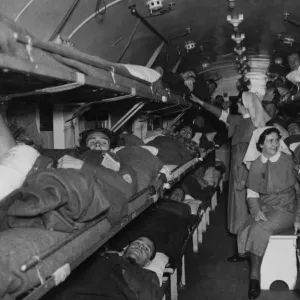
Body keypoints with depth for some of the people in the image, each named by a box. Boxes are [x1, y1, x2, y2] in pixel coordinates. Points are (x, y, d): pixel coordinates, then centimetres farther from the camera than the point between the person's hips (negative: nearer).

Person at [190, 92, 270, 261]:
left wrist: (244, 179, -21)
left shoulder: (253, 125, -17)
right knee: (240, 207, 13)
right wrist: (200, 102, 17)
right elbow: (221, 114, 16)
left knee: (243, 208, -1)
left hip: (245, 172, -9)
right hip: (238, 169, 9)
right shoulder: (241, 121, 8)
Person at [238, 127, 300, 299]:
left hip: (285, 209, -3)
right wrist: (256, 211, -13)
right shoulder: (255, 165, 5)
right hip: (263, 208, 3)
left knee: (258, 231, -27)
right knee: (247, 231, -23)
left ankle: (255, 277, -11)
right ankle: (254, 278, -8)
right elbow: (252, 194, 5)